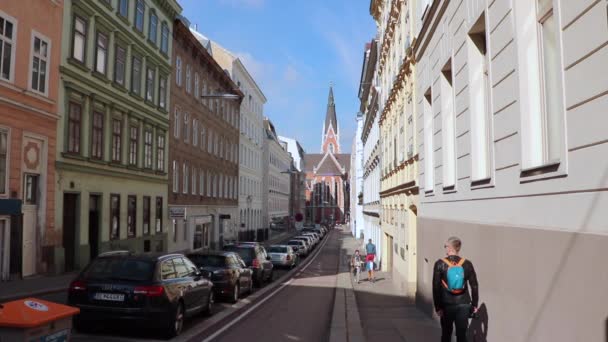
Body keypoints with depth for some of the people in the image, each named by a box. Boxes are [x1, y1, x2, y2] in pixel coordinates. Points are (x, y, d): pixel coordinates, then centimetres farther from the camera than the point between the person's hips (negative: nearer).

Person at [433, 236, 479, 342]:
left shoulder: (440, 264, -7)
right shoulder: (467, 264, -1)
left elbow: (436, 287, -8)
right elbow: (474, 286, 0)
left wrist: (437, 306, -2)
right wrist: (474, 305, 9)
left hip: (447, 305, -1)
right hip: (463, 304, 1)